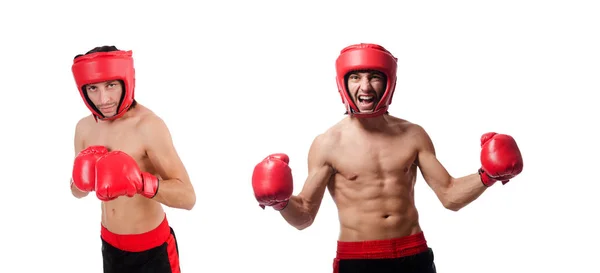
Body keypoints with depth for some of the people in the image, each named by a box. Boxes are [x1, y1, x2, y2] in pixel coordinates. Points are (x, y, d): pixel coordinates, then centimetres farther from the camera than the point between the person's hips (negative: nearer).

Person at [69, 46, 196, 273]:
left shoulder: (148, 126, -23)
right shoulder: (85, 127, -3)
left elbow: (187, 197, -26)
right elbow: (78, 192, 10)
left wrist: (139, 181, -41)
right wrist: (82, 179, -13)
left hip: (151, 249, -6)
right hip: (110, 244, 6)